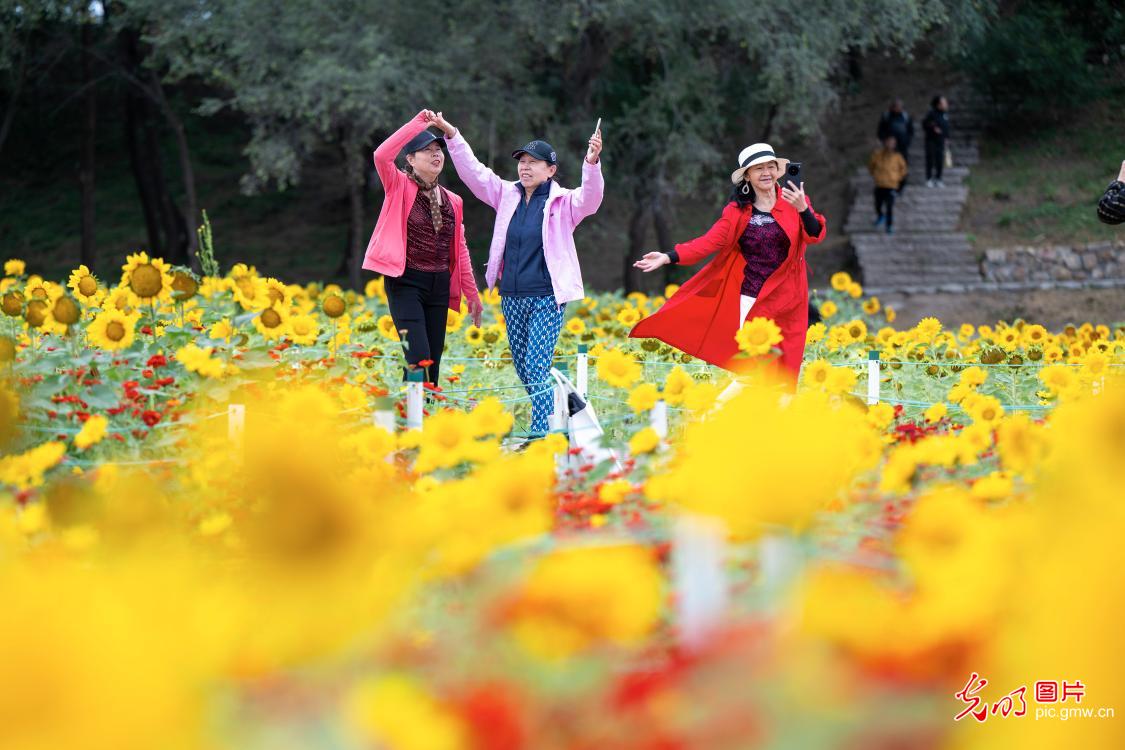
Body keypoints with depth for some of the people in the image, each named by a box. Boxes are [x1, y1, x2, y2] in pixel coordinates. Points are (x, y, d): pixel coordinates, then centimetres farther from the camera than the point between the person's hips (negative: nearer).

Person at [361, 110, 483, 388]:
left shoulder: (452, 201, 13)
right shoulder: (400, 187, -2)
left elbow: (460, 250, 17)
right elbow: (381, 155, -21)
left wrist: (472, 294, 15)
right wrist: (418, 124, -18)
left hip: (439, 285, 6)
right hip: (406, 282, -6)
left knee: (433, 363, 8)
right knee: (419, 358, -16)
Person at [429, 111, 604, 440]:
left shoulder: (563, 202, -4)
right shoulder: (508, 195, 9)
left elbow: (590, 197, -22)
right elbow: (474, 172, 7)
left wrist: (592, 163, -40)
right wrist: (452, 135, -2)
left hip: (546, 298, -6)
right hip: (512, 297, 6)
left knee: (536, 366, -12)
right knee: (521, 367, 10)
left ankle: (540, 432, -10)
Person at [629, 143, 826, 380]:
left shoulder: (794, 200, 0)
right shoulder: (738, 210, 2)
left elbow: (815, 235, -13)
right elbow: (711, 240, -5)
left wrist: (803, 209, -34)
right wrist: (668, 257, -16)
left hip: (785, 298, 0)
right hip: (748, 299, 0)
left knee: (783, 365, 2)